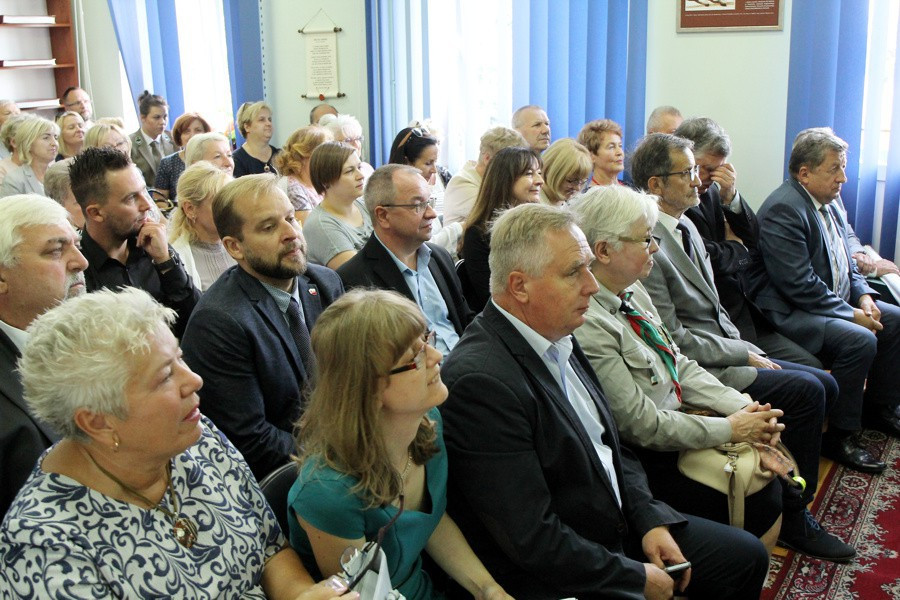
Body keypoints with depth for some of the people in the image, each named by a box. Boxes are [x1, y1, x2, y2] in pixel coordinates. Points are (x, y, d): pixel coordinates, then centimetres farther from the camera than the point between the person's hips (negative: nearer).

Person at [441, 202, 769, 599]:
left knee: (746, 556, 13)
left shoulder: (559, 339, 0)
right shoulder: (480, 380, -28)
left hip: (620, 526, 9)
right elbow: (534, 540, -26)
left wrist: (650, 519, 0)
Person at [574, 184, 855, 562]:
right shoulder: (589, 325, -26)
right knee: (761, 501, -18)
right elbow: (643, 425, -23)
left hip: (675, 415, 9)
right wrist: (731, 428, -14)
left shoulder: (632, 291, 2)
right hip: (651, 459, -9)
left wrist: (741, 406, -4)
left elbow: (680, 364, 9)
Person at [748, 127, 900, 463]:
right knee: (860, 341, -28)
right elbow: (800, 285, -25)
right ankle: (839, 434, -13)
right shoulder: (784, 209, -20)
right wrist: (852, 314, -20)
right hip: (791, 311, -11)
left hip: (836, 301, 11)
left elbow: (844, 262, 21)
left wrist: (863, 296, 2)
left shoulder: (827, 202, 11)